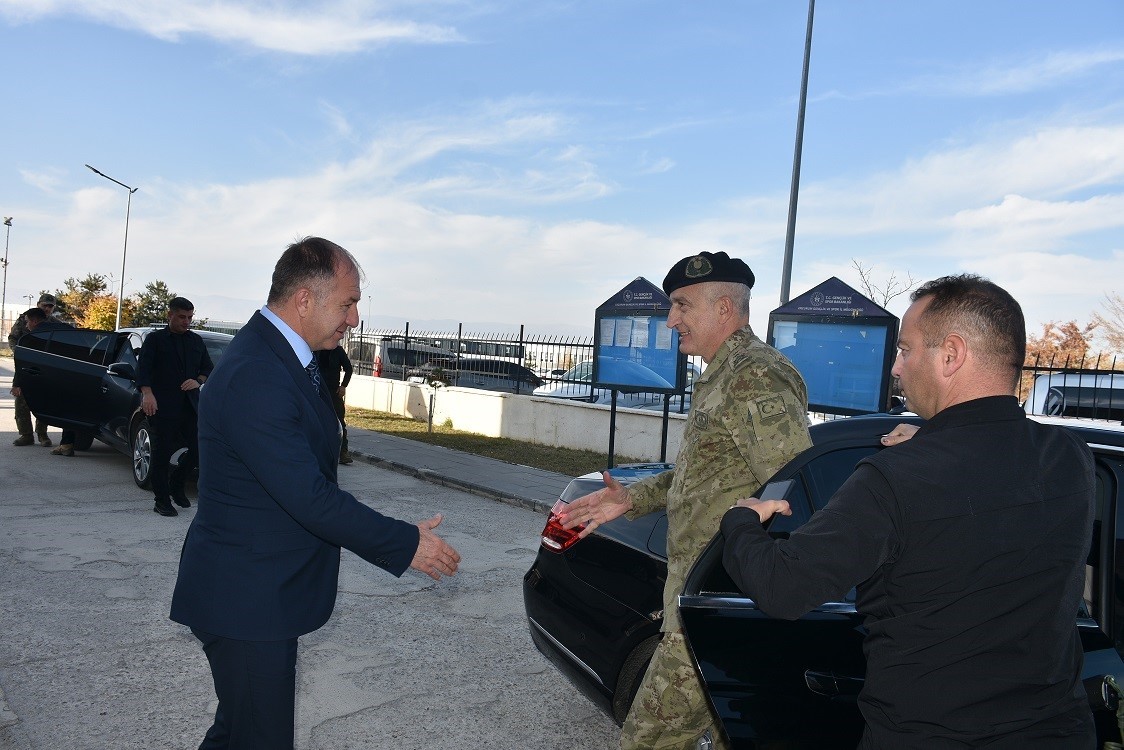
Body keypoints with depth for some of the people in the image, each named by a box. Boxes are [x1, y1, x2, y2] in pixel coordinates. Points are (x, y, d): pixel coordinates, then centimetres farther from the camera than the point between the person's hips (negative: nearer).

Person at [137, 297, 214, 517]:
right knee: (162, 453, -1)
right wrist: (147, 393, -24)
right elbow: (144, 368, -8)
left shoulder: (196, 340, 17)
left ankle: (177, 485, 25)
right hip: (163, 406, -4)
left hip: (191, 406, 4)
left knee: (199, 449, 1)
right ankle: (162, 500, 10)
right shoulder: (155, 339, 3)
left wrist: (199, 381, -3)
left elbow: (208, 367, 19)